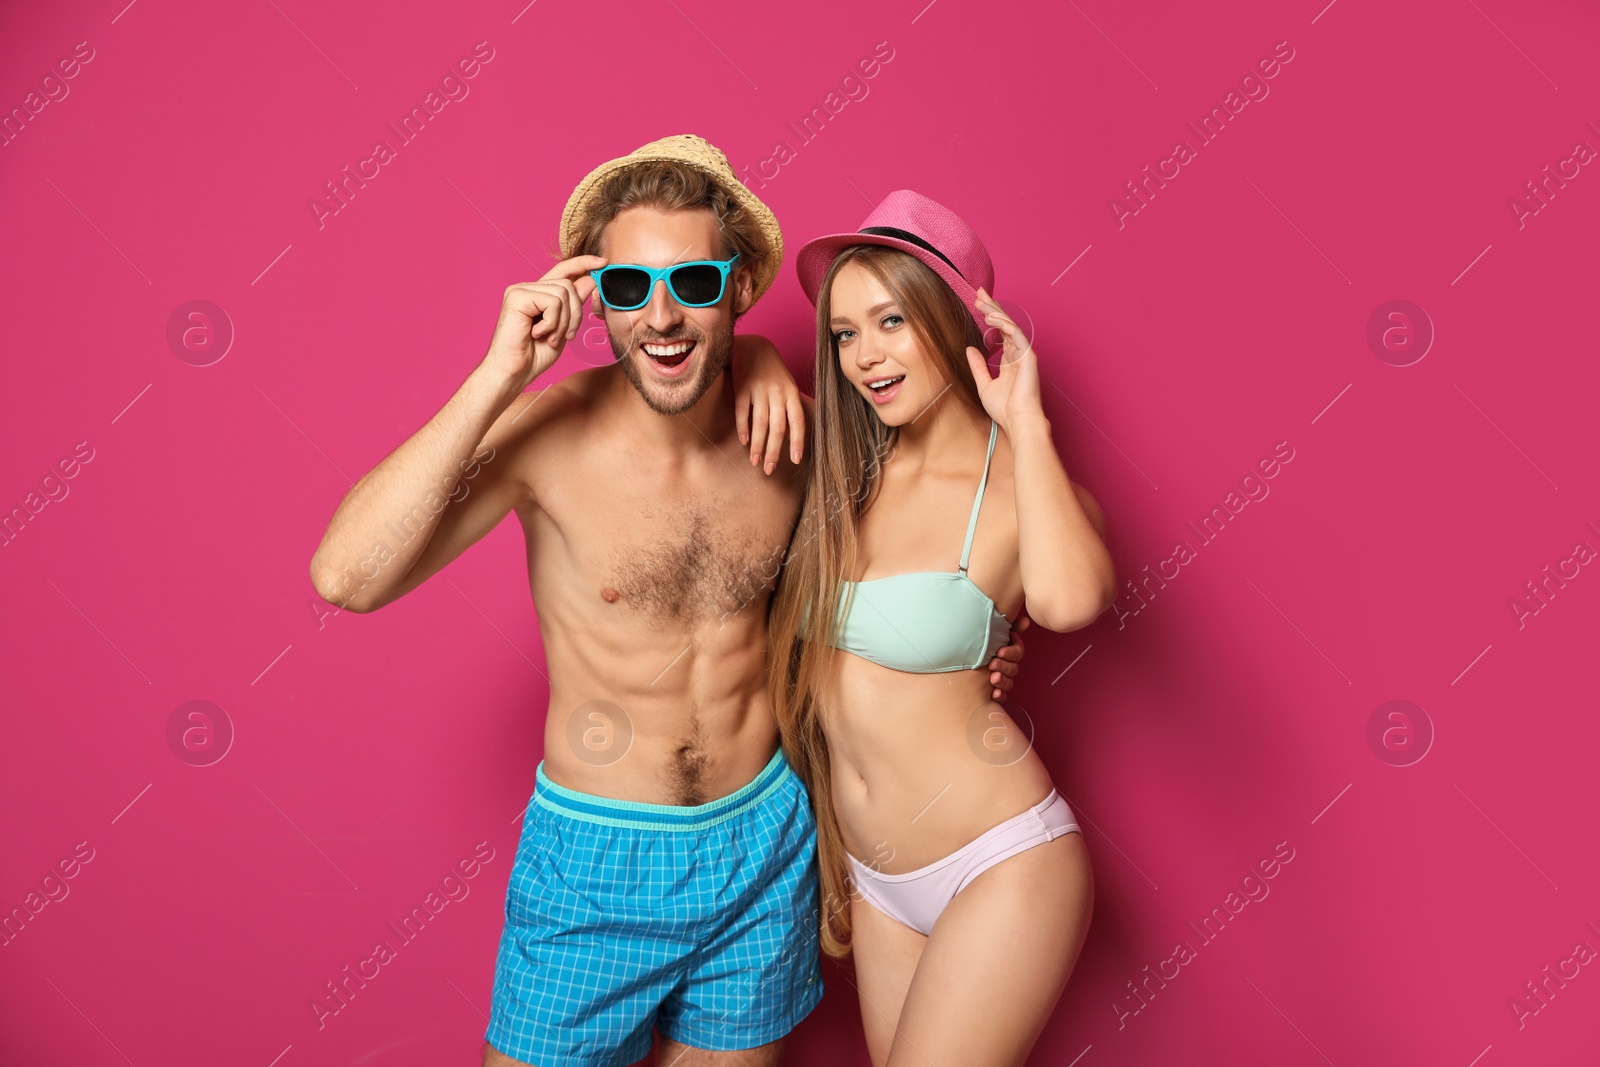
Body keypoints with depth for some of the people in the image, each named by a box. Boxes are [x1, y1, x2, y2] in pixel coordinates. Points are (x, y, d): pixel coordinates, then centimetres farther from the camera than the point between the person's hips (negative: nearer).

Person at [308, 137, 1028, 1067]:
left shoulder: (783, 426, -7)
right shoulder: (551, 432, -19)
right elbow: (345, 577, -29)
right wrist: (498, 375, -31)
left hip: (765, 846, 3)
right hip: (595, 860, -3)